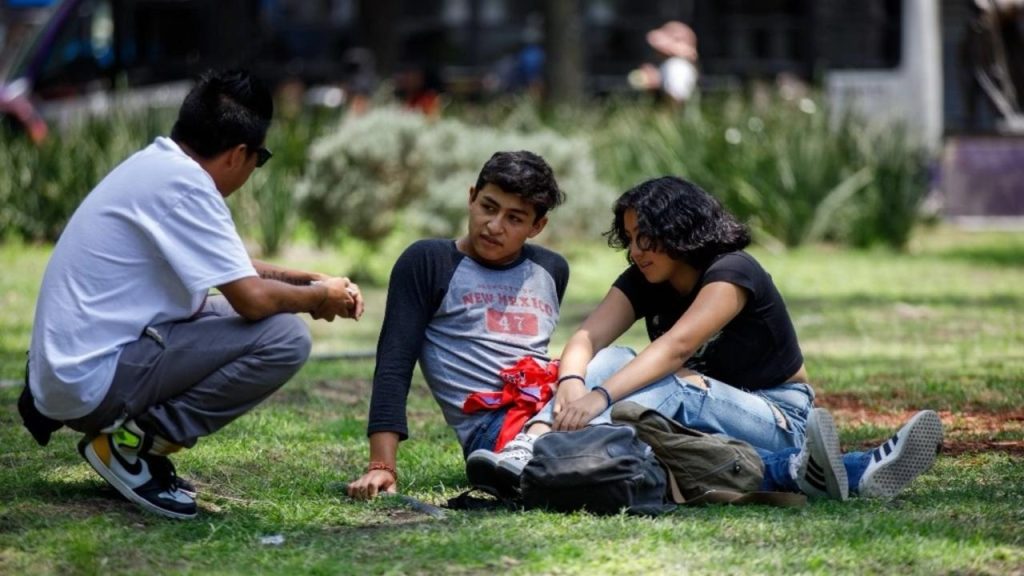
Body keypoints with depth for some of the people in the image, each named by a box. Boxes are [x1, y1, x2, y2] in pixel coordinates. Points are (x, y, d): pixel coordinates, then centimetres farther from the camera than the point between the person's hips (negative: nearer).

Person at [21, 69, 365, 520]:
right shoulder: (182, 183, -18)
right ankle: (131, 443, -8)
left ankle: (130, 437, 12)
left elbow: (235, 271, 26)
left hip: (65, 370, 10)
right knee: (285, 337, -16)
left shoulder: (158, 164, 12)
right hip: (95, 378, -10)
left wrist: (314, 281, 18)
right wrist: (317, 297, -1)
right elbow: (252, 298, -20)